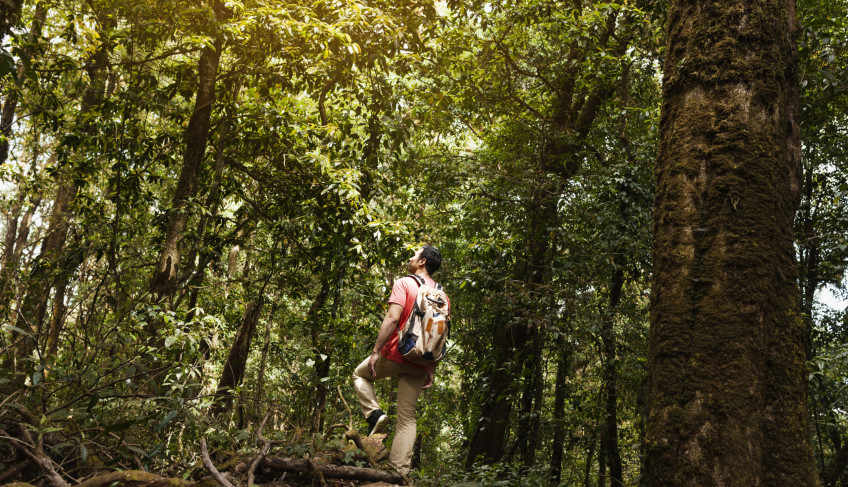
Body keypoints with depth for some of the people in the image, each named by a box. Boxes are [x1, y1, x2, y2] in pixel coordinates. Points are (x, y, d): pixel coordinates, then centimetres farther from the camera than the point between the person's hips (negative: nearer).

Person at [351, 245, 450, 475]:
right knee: (407, 419, 9)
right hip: (418, 365, 5)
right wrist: (431, 369, 14)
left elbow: (392, 318, -19)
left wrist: (375, 351, -16)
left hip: (394, 354, -5)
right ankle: (399, 472, 5)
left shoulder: (404, 283, -7)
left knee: (360, 375, 25)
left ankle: (374, 413, 3)